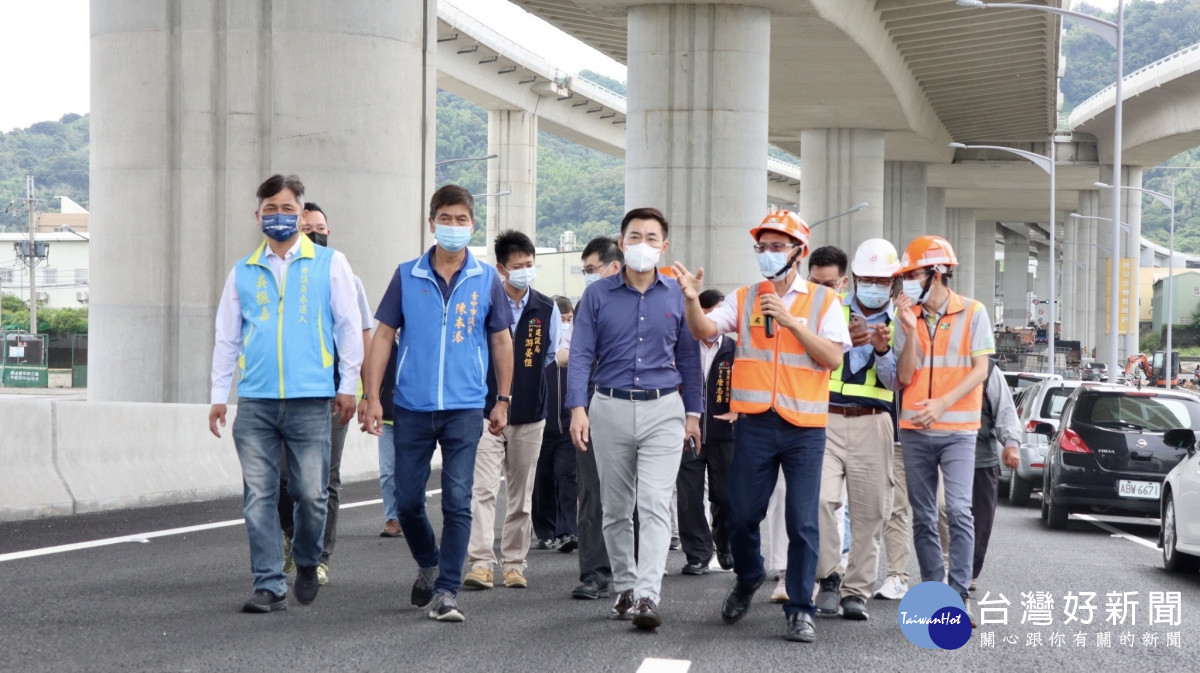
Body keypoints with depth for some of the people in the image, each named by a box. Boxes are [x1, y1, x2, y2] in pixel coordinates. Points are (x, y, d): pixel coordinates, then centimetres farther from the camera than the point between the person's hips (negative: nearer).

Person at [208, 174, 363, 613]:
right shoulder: (243, 271, 14)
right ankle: (269, 585, 4)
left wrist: (348, 386, 2)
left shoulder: (329, 264, 7)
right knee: (259, 497, -1)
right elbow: (226, 337, 17)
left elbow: (349, 326, 7)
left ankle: (307, 562, 24)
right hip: (255, 402, 2)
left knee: (311, 494, -3)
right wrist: (219, 395, 12)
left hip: (310, 400, -2)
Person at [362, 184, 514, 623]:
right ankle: (429, 565, 33)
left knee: (457, 502, -6)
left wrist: (503, 400, 11)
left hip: (464, 408, -1)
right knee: (407, 500, 8)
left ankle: (445, 591, 0)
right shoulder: (407, 276, 3)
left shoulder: (487, 280, 3)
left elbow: (501, 341, 12)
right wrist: (373, 398, -1)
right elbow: (383, 335, 5)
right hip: (412, 407, 1)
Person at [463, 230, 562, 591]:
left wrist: (526, 384, 10)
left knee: (521, 495, 9)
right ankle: (480, 562, -13)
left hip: (530, 415, 3)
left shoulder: (547, 310, 6)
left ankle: (514, 563, 16)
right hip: (487, 411, -3)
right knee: (483, 489, -12)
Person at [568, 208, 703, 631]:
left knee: (655, 505, -13)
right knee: (615, 509, 10)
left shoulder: (676, 295, 4)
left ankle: (647, 596, -18)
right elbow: (581, 355, -1)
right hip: (610, 409, 1)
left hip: (663, 410, -1)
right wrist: (578, 409, -13)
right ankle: (624, 589, 23)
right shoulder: (598, 295, 1)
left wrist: (693, 413, 8)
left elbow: (689, 358, 11)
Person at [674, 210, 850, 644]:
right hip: (754, 424, 2)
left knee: (802, 522, -1)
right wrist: (692, 299, -23)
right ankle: (748, 579, 34)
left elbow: (834, 358, -7)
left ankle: (800, 609, 8)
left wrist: (791, 322, -14)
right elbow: (704, 331, -5)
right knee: (742, 515, 6)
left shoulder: (823, 300, 4)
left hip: (804, 427, -2)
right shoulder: (743, 299, 9)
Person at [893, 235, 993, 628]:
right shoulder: (908, 317, 7)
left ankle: (959, 594, -11)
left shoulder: (972, 313, 0)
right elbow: (905, 377, 1)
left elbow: (979, 370, -5)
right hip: (915, 430, 4)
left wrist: (943, 403, -17)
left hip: (958, 430, -4)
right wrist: (911, 330, -11)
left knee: (958, 511, -15)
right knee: (923, 518, 5)